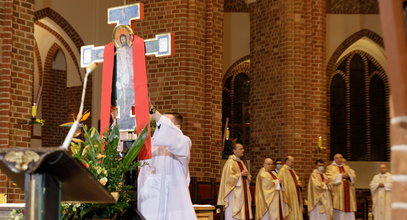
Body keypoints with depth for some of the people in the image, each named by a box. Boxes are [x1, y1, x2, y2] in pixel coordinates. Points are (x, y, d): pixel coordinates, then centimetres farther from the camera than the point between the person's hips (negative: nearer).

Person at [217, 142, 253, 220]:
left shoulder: (241, 162, 17)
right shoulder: (230, 162, -9)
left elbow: (247, 178, 23)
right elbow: (228, 177, -18)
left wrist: (247, 175, 0)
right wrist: (240, 174, -17)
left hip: (242, 194, 8)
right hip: (234, 195, -8)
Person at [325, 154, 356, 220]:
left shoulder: (347, 167, 22)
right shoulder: (330, 167, 7)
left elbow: (353, 176, 10)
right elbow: (329, 178, -8)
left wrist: (348, 175, -10)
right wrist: (340, 176, -11)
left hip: (348, 193, 5)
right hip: (337, 193, -4)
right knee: (339, 213, -10)